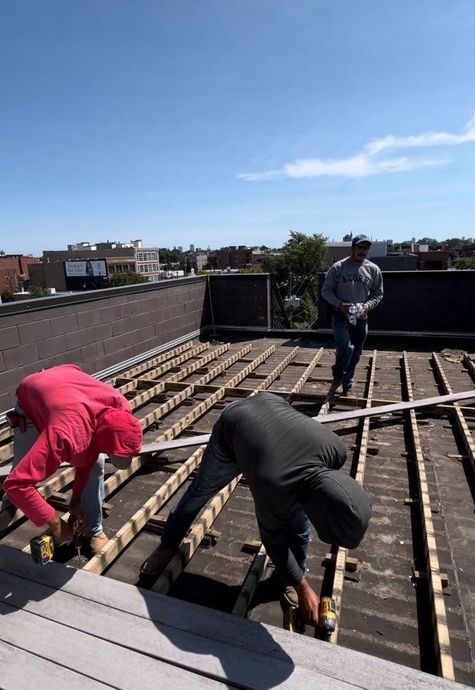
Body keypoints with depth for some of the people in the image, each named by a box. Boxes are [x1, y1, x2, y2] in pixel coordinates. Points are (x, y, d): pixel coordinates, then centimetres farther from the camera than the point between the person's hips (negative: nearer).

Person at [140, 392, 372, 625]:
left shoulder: (336, 449, -31)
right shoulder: (273, 491, -42)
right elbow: (273, 540, -18)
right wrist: (302, 588, -6)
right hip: (231, 427, -4)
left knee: (297, 517, 4)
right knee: (199, 492, 15)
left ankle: (294, 574, 30)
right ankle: (167, 546, 42)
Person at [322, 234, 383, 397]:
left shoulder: (373, 270, 2)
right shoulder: (338, 267, -5)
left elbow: (378, 294, 9)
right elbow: (326, 290, -2)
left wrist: (367, 305, -11)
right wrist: (339, 304, -17)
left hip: (361, 318, 4)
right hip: (341, 316, -3)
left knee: (355, 355, 10)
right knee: (346, 347, -25)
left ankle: (347, 388, 27)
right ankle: (337, 378, 1)